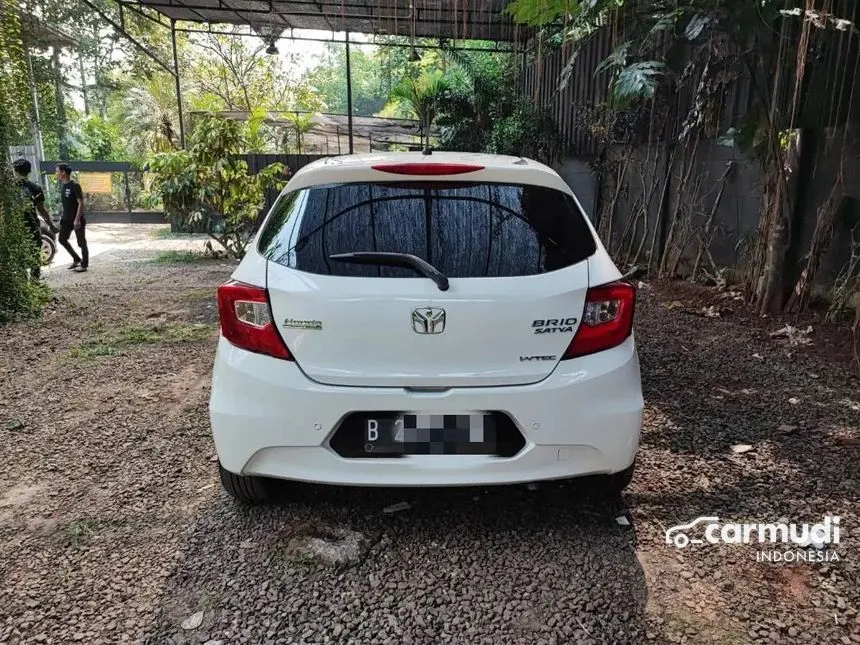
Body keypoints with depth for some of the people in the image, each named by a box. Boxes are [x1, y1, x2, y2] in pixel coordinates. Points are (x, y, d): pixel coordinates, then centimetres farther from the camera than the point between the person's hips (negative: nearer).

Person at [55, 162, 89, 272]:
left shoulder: (75, 186, -16)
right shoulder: (62, 185, 9)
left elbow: (81, 203, -19)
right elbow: (64, 202, 17)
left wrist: (77, 219, -22)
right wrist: (63, 216, 16)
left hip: (77, 219, -9)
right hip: (66, 219, 9)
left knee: (81, 243, 0)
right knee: (62, 239, 11)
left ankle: (84, 265, 9)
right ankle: (77, 259, 23)